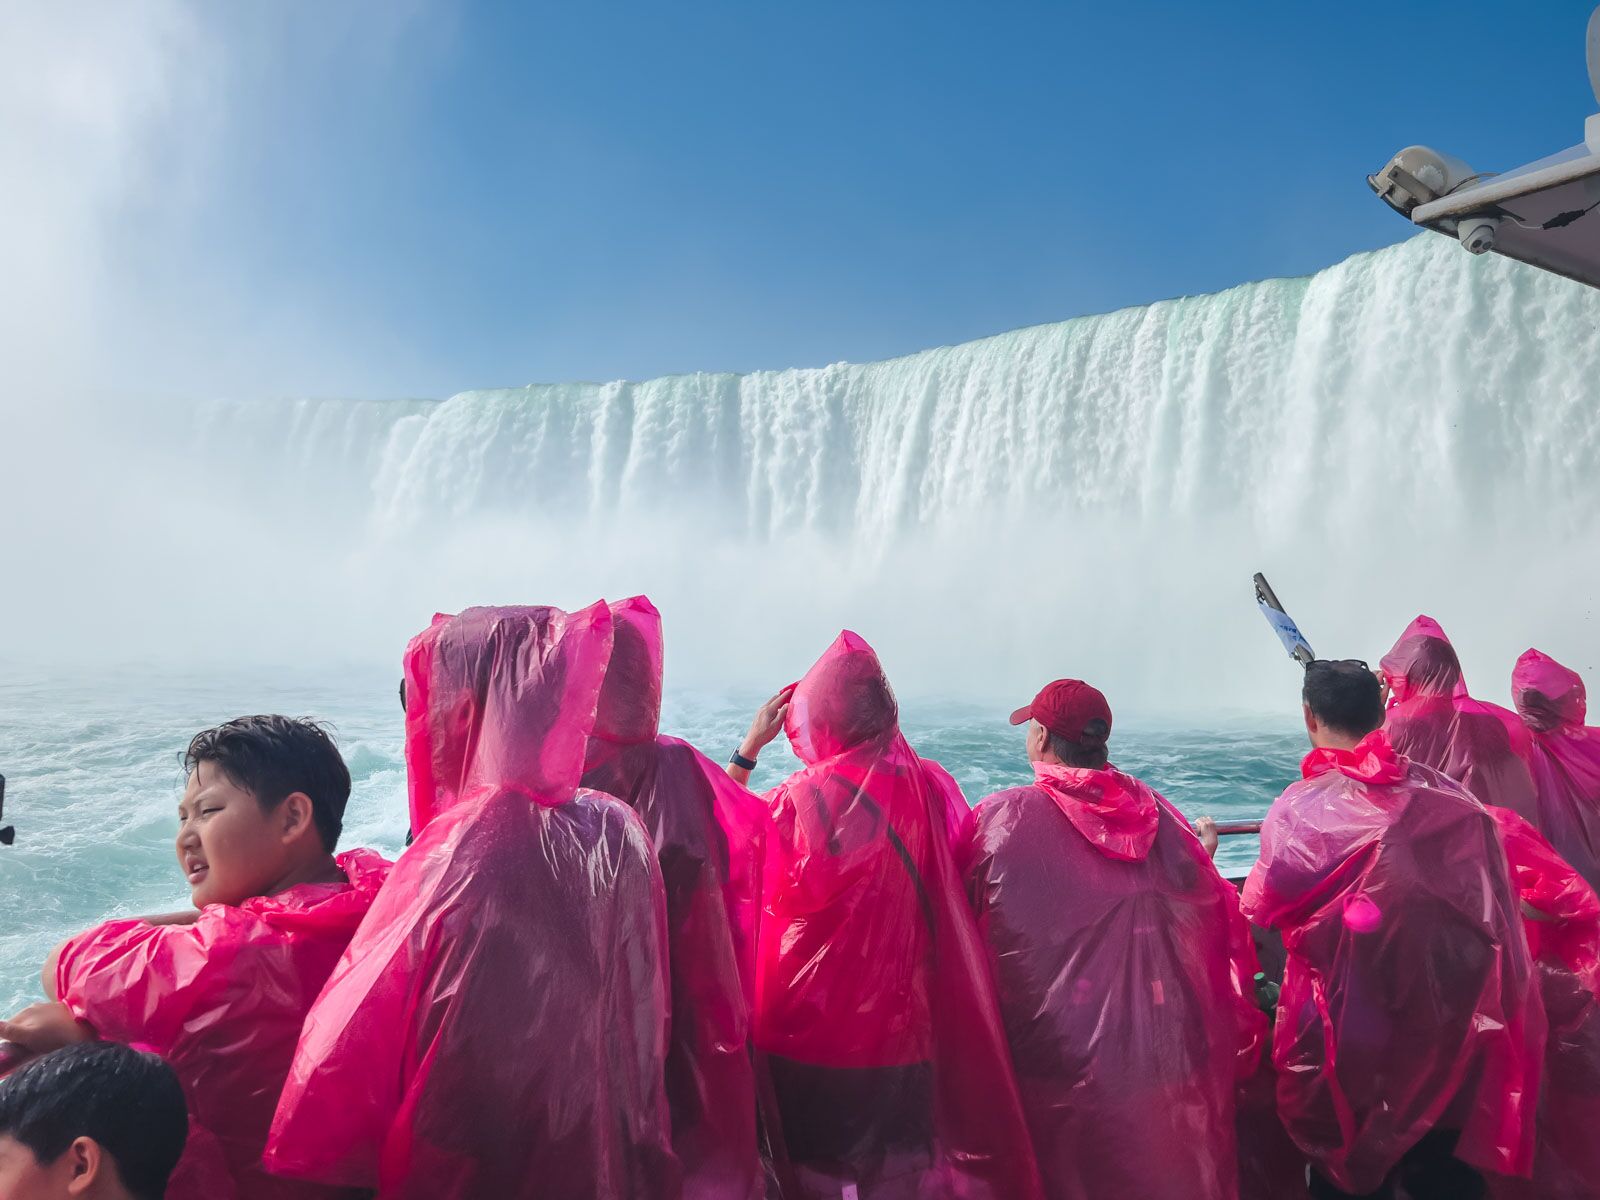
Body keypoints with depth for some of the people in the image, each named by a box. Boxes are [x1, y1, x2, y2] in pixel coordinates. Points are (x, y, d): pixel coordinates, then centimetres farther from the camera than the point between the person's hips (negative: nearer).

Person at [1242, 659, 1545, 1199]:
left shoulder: (1301, 809, -15)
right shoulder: (1448, 795, -1)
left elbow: (1259, 915, -4)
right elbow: (1495, 920, 6)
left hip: (1356, 1041, -3)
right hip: (1455, 1030, 4)